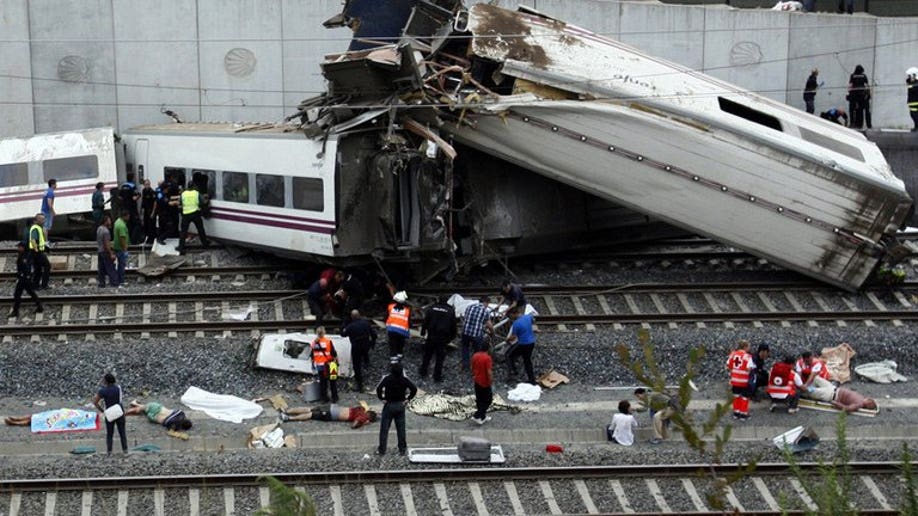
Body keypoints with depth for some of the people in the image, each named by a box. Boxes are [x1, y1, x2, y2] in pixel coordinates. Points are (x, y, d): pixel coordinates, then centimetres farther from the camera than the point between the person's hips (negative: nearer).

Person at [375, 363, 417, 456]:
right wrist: (408, 399, -1)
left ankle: (381, 450, 10)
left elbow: (379, 388, -27)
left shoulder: (387, 379, -16)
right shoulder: (404, 380, -8)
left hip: (389, 405, -3)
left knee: (384, 428, 7)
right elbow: (414, 389, -8)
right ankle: (402, 449, 17)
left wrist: (381, 398, -12)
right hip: (400, 406, 3)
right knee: (401, 428, 12)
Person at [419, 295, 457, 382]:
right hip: (443, 338, -1)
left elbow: (425, 321, 2)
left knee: (427, 355, 16)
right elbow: (453, 326, 4)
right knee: (440, 357, 4)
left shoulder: (432, 308, -1)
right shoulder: (451, 311, -1)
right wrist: (452, 336, 13)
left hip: (431, 336, 1)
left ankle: (423, 372, 24)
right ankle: (437, 377, 6)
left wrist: (423, 332, 10)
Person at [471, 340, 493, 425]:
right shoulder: (487, 358, -22)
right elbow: (489, 372, -24)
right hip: (485, 382, -7)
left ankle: (483, 416, 27)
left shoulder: (475, 356, -1)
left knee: (479, 400, 18)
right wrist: (491, 380, -11)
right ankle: (477, 416, -1)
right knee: (488, 400, 6)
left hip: (477, 381, 7)